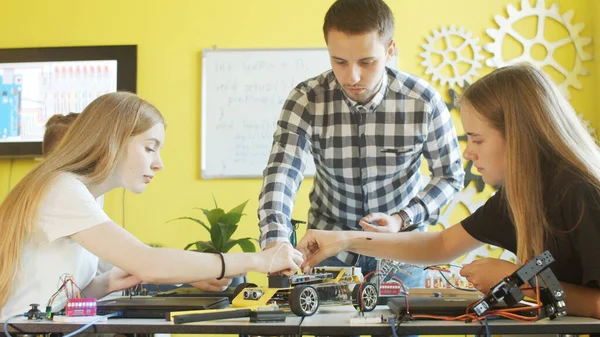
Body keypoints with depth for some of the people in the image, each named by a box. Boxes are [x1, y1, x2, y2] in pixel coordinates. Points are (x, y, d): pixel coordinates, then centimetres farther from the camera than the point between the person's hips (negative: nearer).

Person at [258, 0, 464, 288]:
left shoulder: (424, 101, -18)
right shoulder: (306, 100, -18)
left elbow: (450, 175, -6)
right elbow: (281, 173, -27)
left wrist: (404, 219, -21)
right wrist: (275, 243, -45)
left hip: (400, 243, 0)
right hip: (329, 237, 0)